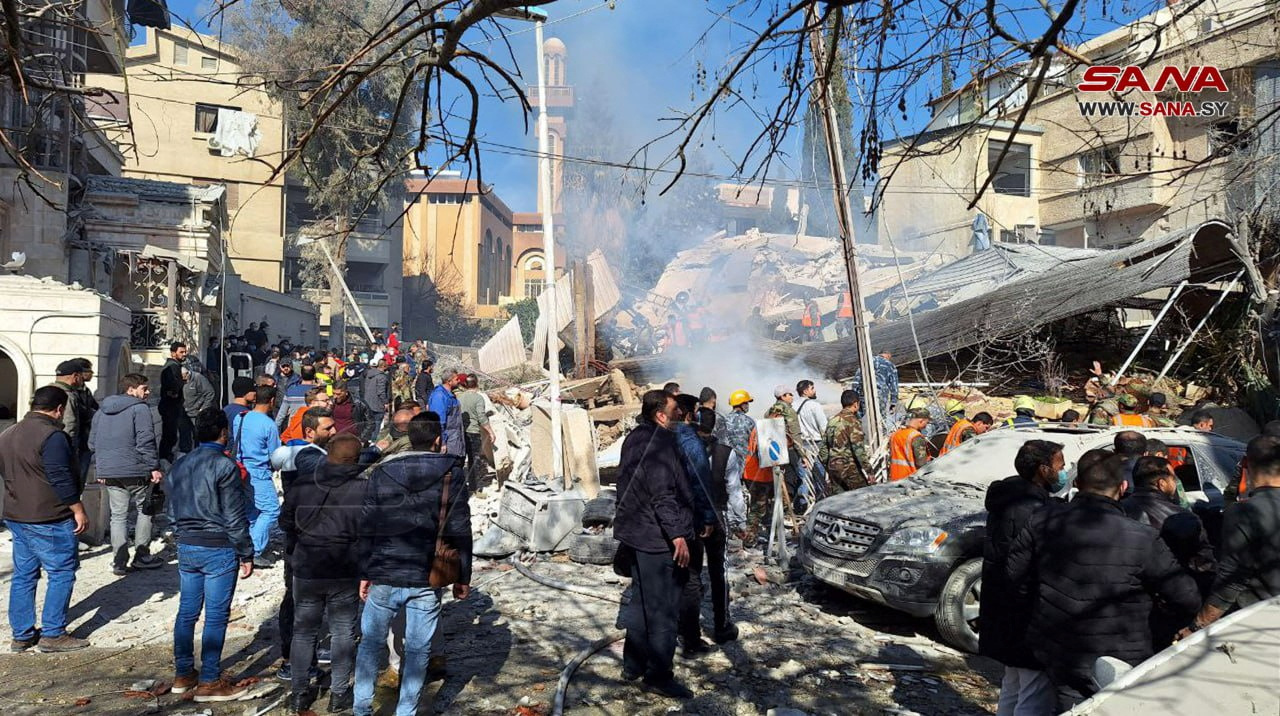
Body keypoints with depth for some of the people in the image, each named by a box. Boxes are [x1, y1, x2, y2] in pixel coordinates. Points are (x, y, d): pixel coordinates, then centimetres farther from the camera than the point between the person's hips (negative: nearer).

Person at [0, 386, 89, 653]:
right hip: (49, 520, -9)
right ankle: (52, 634, 2)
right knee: (62, 574, 0)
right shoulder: (52, 436, -17)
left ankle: (21, 635, 20)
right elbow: (61, 478, -20)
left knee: (23, 576, 14)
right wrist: (78, 510, -13)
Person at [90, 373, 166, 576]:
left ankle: (119, 562, 7)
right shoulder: (139, 408, -8)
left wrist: (99, 469, 25)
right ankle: (142, 557, 13)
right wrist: (154, 467, -13)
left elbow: (93, 443, 20)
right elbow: (145, 441, -16)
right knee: (144, 510, 11)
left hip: (109, 472, 6)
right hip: (135, 471, -6)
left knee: (118, 515, 9)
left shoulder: (102, 411, 16)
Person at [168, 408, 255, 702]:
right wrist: (246, 554, -7)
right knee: (216, 617, 0)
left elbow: (173, 509, 15)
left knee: (187, 612, 15)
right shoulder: (224, 465, -14)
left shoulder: (179, 465, 8)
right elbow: (234, 517, -13)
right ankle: (209, 682, 6)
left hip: (186, 547, 7)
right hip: (218, 549, -7)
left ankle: (183, 674, 25)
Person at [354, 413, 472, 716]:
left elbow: (367, 527, 1)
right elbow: (460, 530, -3)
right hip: (427, 579, -1)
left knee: (371, 642, 17)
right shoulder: (452, 474, -4)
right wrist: (463, 577, 4)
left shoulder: (380, 472, 1)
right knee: (417, 650, 9)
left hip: (384, 576, 2)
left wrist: (364, 573, 8)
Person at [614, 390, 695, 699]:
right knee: (663, 609, 0)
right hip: (657, 537, -10)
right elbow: (662, 494, -24)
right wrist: (677, 535, -22)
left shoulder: (634, 438, 11)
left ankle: (633, 665, 28)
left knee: (641, 601, 19)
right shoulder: (660, 442, -19)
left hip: (635, 533, 10)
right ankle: (659, 675, 8)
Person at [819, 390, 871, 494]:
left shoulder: (832, 421, 12)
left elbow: (824, 445, 14)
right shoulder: (853, 421, -10)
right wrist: (867, 467, -12)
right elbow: (858, 447, -16)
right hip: (849, 466, -7)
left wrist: (826, 464, 21)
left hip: (833, 467, 7)